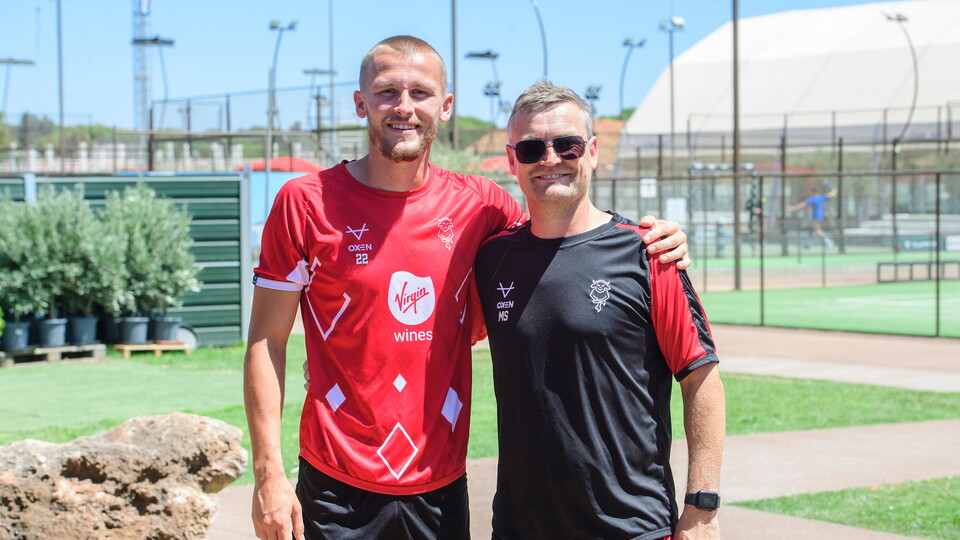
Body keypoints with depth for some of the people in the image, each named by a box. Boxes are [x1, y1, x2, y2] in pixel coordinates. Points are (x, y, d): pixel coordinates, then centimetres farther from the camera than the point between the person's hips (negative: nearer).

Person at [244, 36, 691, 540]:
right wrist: (268, 474, -9)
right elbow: (266, 342, -3)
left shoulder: (476, 204, 4)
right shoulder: (306, 203, -4)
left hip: (441, 483, 3)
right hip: (338, 487, -3)